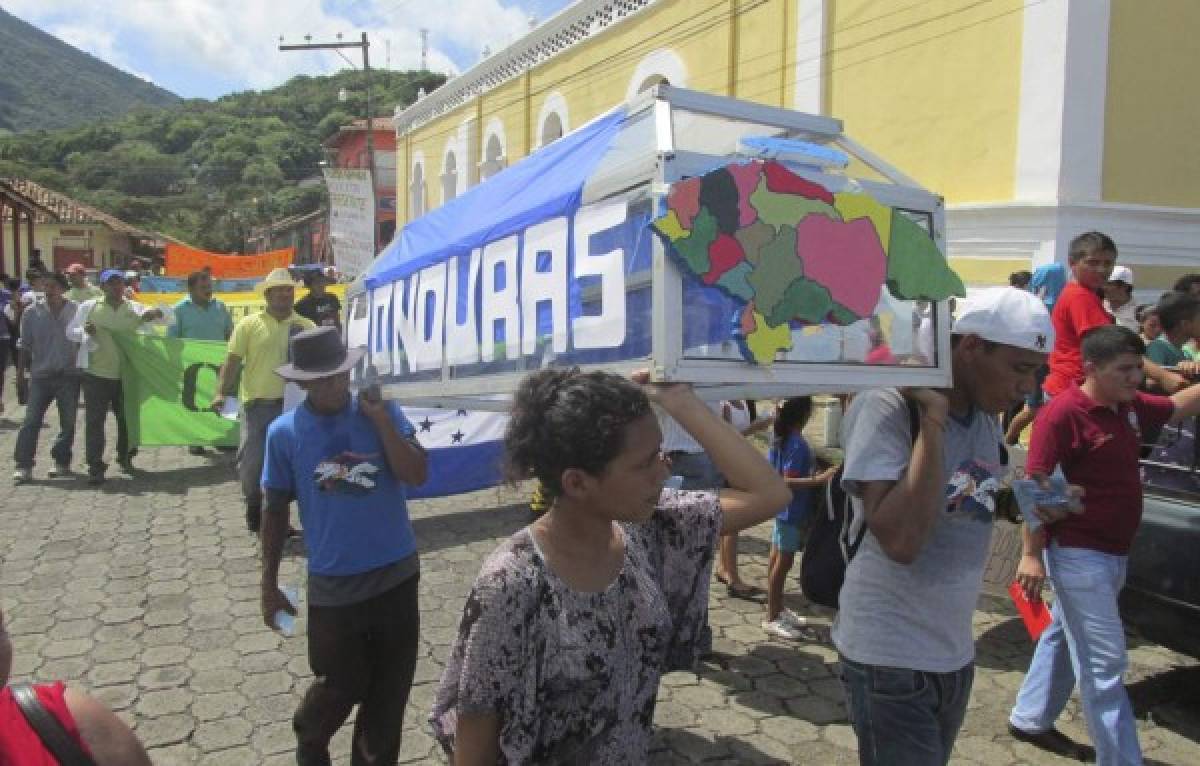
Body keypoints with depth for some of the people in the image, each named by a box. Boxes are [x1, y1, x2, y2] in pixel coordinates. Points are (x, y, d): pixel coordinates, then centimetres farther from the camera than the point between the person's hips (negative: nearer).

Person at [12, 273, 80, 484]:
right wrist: (21, 369, 2)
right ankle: (23, 466, 0)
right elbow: (25, 345, 6)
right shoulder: (32, 313, 1)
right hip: (41, 375, 0)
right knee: (31, 421, -3)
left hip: (69, 375, 0)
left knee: (68, 422, 6)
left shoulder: (76, 311, -1)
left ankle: (62, 462, 19)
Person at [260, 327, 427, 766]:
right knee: (341, 685, 13)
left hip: (396, 573, 1)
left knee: (391, 685, 13)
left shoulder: (382, 412, -5)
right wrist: (269, 584, 5)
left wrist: (379, 417, -19)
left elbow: (417, 476, -14)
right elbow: (276, 511, 2)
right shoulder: (284, 433, -6)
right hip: (334, 583, -1)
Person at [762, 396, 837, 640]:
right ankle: (772, 618, 7)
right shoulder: (798, 444, -23)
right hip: (793, 512, -9)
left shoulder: (781, 438, 5)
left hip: (783, 509, 10)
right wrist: (820, 479, -33)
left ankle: (778, 610, 29)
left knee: (777, 559, 16)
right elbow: (788, 482, -26)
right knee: (783, 563, -1)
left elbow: (772, 473, 13)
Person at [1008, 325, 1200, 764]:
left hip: (1113, 552, 9)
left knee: (1064, 637, 21)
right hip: (1078, 554, -9)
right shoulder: (1064, 413, -20)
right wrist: (1032, 554, -21)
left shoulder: (1130, 406, 6)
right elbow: (1034, 485, -20)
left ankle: (1030, 720, 37)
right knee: (1104, 661, -4)